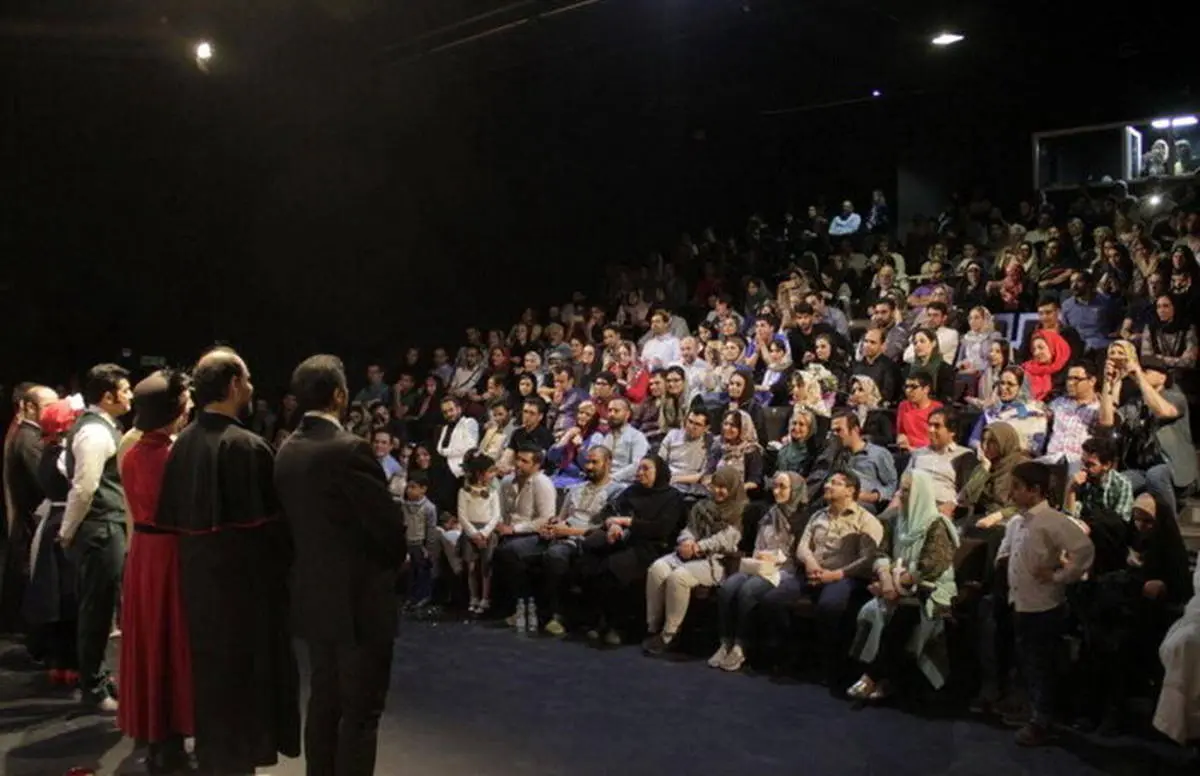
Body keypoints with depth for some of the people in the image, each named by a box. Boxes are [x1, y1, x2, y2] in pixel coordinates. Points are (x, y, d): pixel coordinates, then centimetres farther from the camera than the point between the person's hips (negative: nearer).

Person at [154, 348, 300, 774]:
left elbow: (170, 513, 8)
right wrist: (283, 565, -3)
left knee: (211, 664, 19)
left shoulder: (183, 443, 0)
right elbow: (269, 520, -17)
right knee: (243, 668, 6)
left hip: (198, 574, 7)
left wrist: (197, 552, 17)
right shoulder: (247, 445, -20)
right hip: (244, 576, -7)